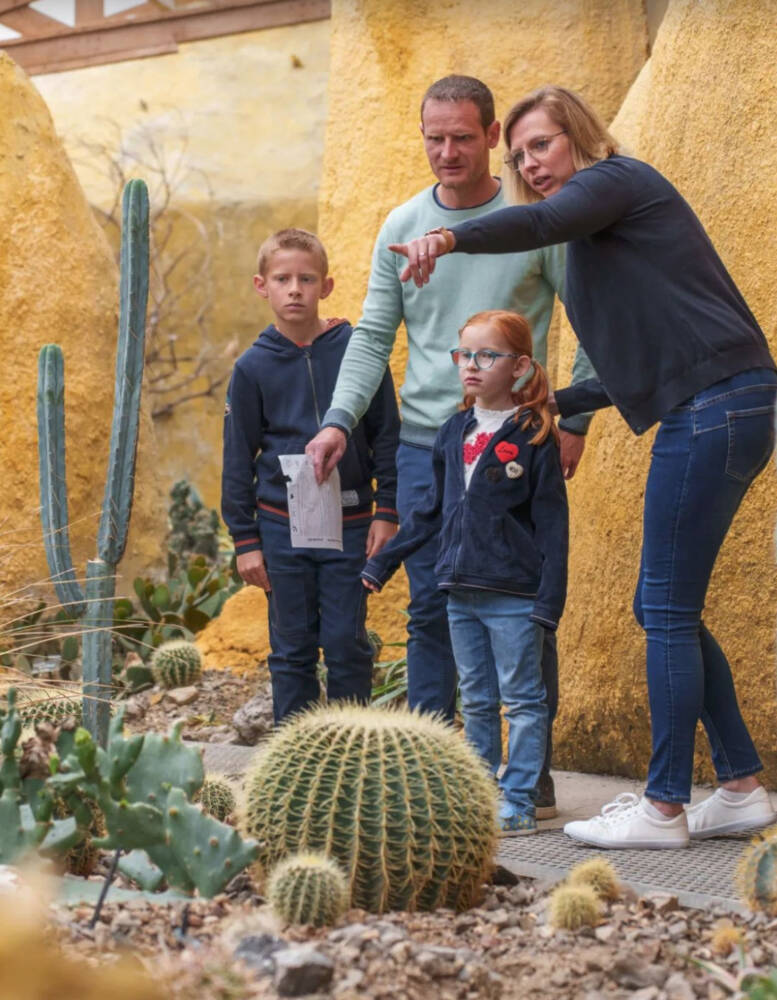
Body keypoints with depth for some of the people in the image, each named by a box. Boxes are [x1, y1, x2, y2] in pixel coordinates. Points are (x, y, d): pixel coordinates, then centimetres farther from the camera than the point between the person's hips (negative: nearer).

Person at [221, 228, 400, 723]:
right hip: (282, 528, 1)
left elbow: (386, 436, 3)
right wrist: (244, 539, 2)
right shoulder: (253, 367, 0)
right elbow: (238, 459, 4)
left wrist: (386, 513, -2)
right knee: (293, 649, 8)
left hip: (348, 524, -1)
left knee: (347, 645, 4)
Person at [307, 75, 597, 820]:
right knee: (430, 609, 4)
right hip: (425, 443, 3)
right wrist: (339, 420, -4)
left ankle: (533, 772, 12)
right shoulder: (401, 227, 7)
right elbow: (372, 336, 8)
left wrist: (575, 418, -4)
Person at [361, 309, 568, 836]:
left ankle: (519, 803, 10)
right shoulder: (454, 433, 9)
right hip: (461, 593, 6)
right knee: (477, 702, 14)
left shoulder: (533, 437, -8)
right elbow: (432, 511, 19)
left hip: (514, 595, -6)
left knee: (521, 700, 3)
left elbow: (552, 524, -9)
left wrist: (549, 599, -14)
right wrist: (381, 564, 19)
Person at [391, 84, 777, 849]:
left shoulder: (615, 178, -1)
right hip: (707, 413, 10)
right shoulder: (597, 228, 26)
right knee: (662, 608, 12)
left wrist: (452, 238, -40)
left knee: (668, 610, -6)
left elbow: (541, 222, -25)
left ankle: (664, 808, 2)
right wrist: (556, 404, 21)